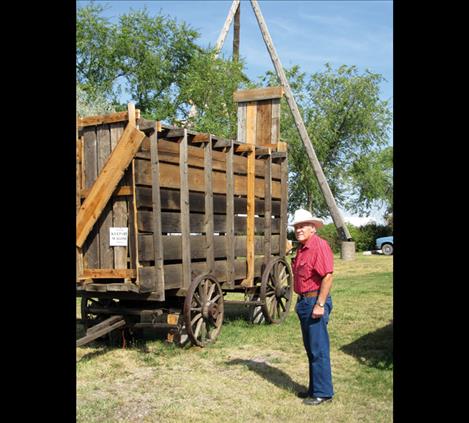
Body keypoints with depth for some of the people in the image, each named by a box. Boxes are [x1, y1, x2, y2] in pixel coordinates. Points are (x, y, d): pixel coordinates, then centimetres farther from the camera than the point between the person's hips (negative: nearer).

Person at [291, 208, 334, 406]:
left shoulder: (319, 245, -15)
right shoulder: (302, 249, 15)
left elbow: (327, 276, -22)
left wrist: (320, 304, -23)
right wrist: (301, 301, 18)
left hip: (315, 302, -10)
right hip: (304, 301, 10)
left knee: (319, 349, -3)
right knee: (310, 348, 16)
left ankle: (323, 392, 6)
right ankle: (314, 388, 26)